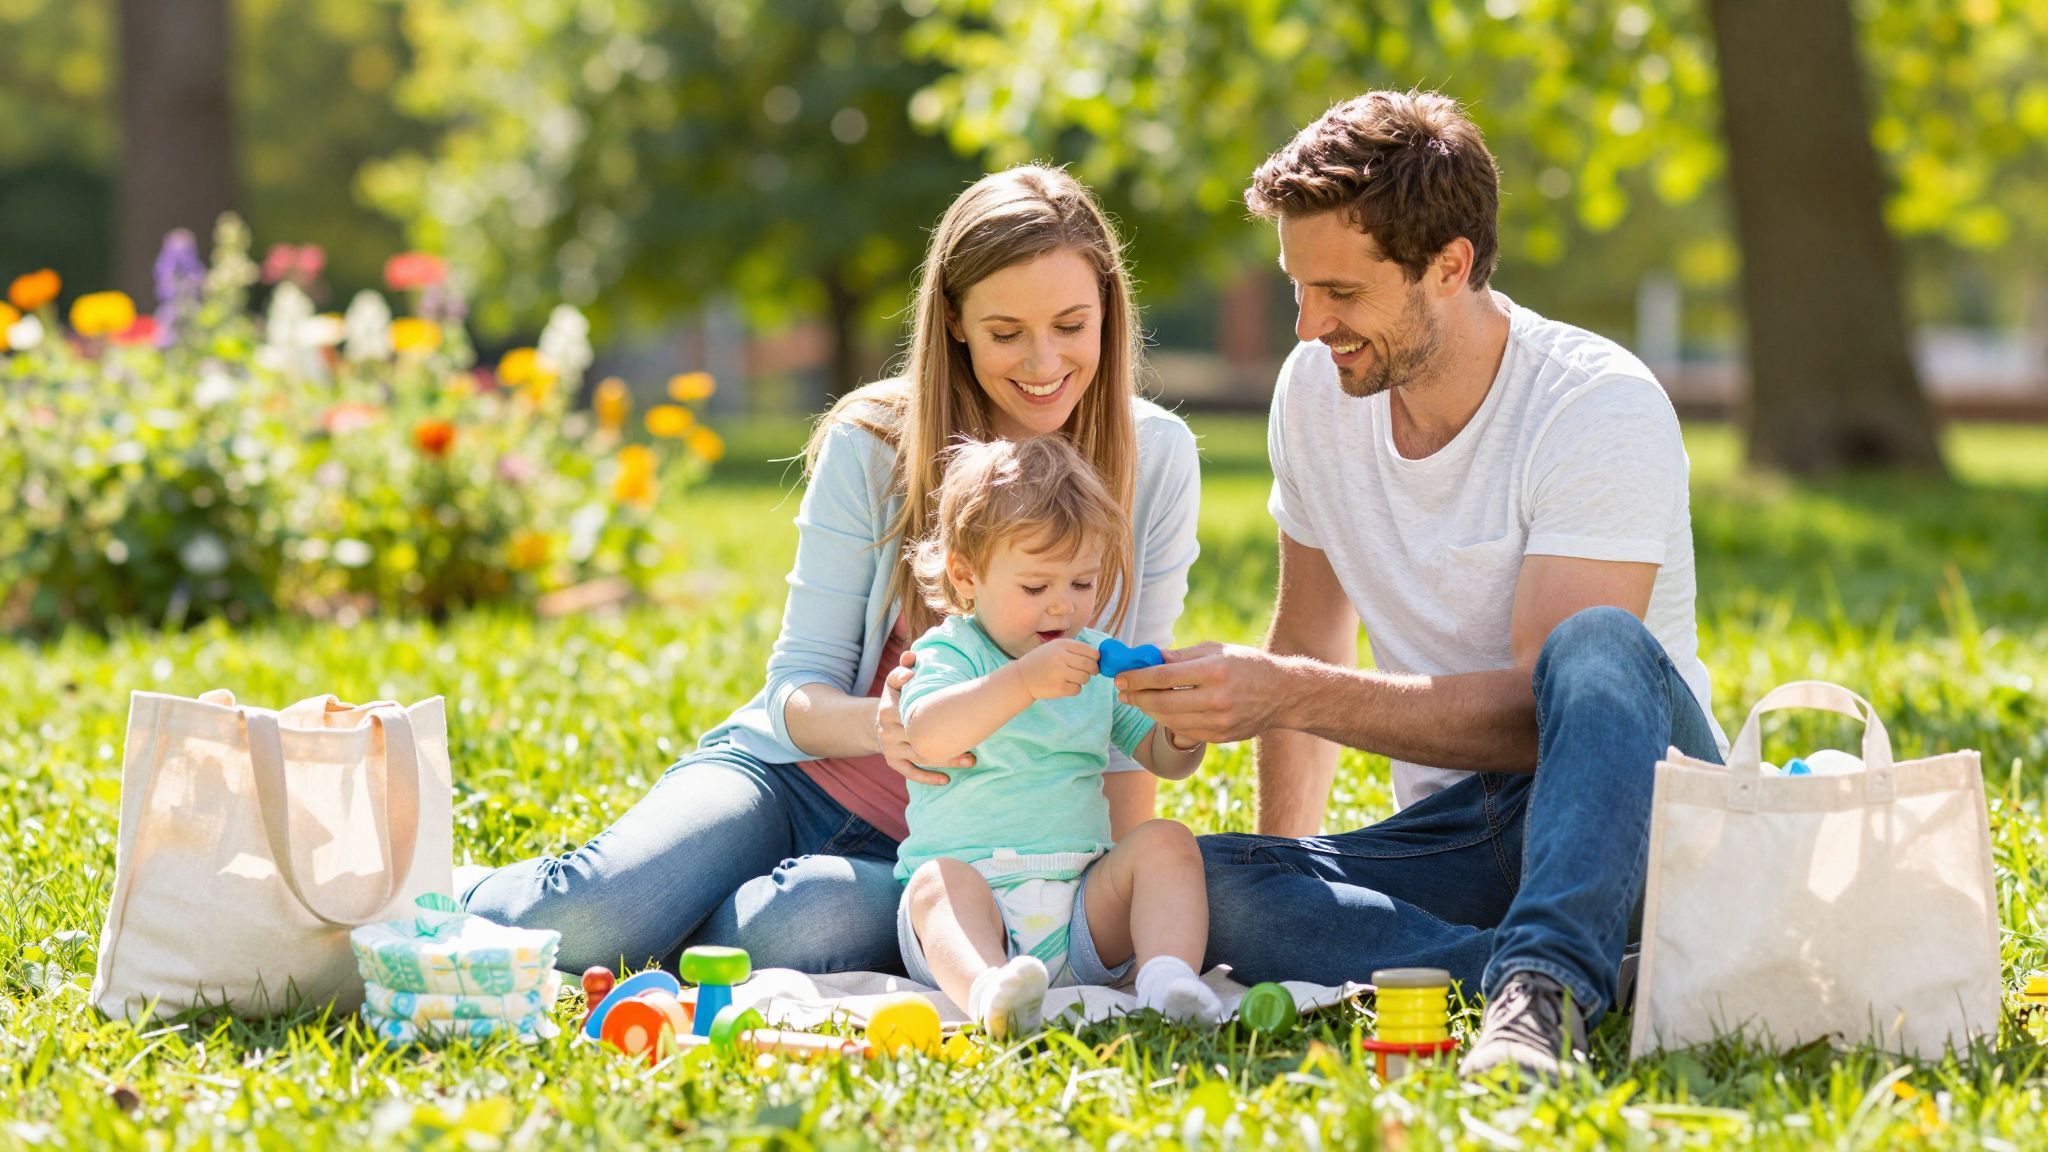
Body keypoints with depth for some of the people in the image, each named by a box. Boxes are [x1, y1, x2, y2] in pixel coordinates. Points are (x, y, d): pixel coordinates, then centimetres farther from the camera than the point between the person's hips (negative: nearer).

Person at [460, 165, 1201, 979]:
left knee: (790, 933, -34)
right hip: (795, 772, 0)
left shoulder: (1155, 459, -6)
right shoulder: (874, 445, -8)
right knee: (593, 911, -29)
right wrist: (877, 725, -29)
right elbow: (799, 683, -5)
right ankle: (447, 895, 6)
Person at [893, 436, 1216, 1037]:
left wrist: (1183, 730, -6)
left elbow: (1164, 760, 19)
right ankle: (987, 989, -65)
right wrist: (1023, 682, -34)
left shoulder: (1094, 660, 17)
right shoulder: (950, 653, 1)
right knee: (939, 879, -34)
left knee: (1165, 841, -16)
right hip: (977, 897, -4)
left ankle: (1169, 974, -37)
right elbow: (927, 736, -22)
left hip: (1083, 908, 5)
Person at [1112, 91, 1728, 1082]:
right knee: (1189, 882, -24)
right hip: (1453, 833, 5)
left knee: (1598, 648, -38)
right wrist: (1281, 862, 9)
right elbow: (1314, 630, 17)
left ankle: (1543, 990, -50)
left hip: (1625, 819, -5)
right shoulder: (1315, 389, 4)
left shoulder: (1602, 407, -16)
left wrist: (1285, 695, -31)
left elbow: (1540, 711, -24)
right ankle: (1563, 973, -33)